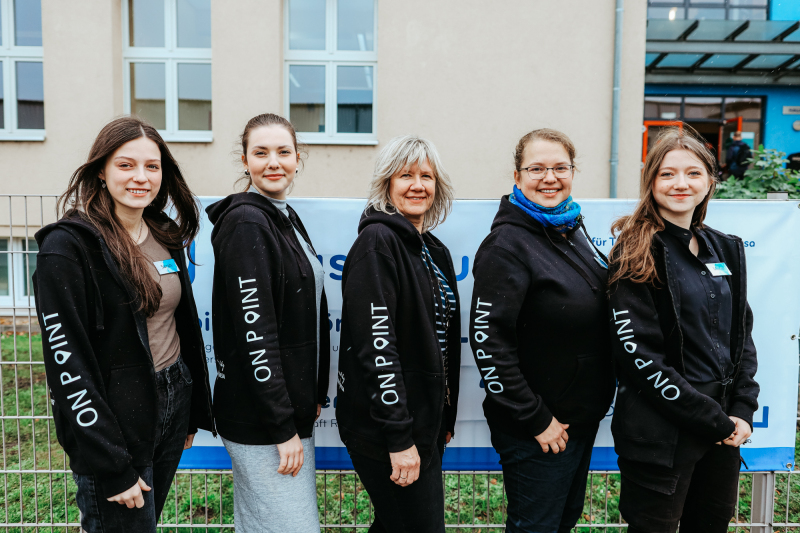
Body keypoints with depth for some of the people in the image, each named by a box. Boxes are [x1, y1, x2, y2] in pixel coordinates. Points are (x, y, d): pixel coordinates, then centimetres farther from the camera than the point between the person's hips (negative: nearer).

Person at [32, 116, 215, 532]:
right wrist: (114, 467, -17)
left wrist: (193, 412, 14)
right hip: (114, 424, -6)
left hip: (174, 404, 7)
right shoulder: (67, 246, -16)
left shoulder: (167, 236, 5)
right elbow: (68, 363, -18)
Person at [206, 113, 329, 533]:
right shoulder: (245, 223, -16)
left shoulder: (287, 218, 12)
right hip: (261, 420, -9)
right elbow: (255, 331, -21)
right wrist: (283, 426, -19)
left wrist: (314, 396, 15)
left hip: (290, 406, 9)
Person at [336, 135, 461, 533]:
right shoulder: (377, 241, -14)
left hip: (428, 421, 8)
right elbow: (375, 343, -22)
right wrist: (399, 437, -21)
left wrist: (446, 419, 18)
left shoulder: (436, 251, 12)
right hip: (387, 429, -8)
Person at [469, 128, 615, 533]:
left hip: (584, 415, 8)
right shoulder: (508, 244, -19)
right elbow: (488, 342, -23)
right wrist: (535, 419, -19)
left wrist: (598, 399, 13)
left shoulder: (574, 229, 5)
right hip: (537, 430, -8)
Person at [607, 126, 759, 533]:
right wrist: (712, 419, -14)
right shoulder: (637, 255, -12)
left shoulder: (727, 249, 9)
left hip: (724, 428, 6)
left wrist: (742, 411, 0)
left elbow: (742, 335, 12)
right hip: (661, 434, -6)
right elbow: (638, 353, -17)